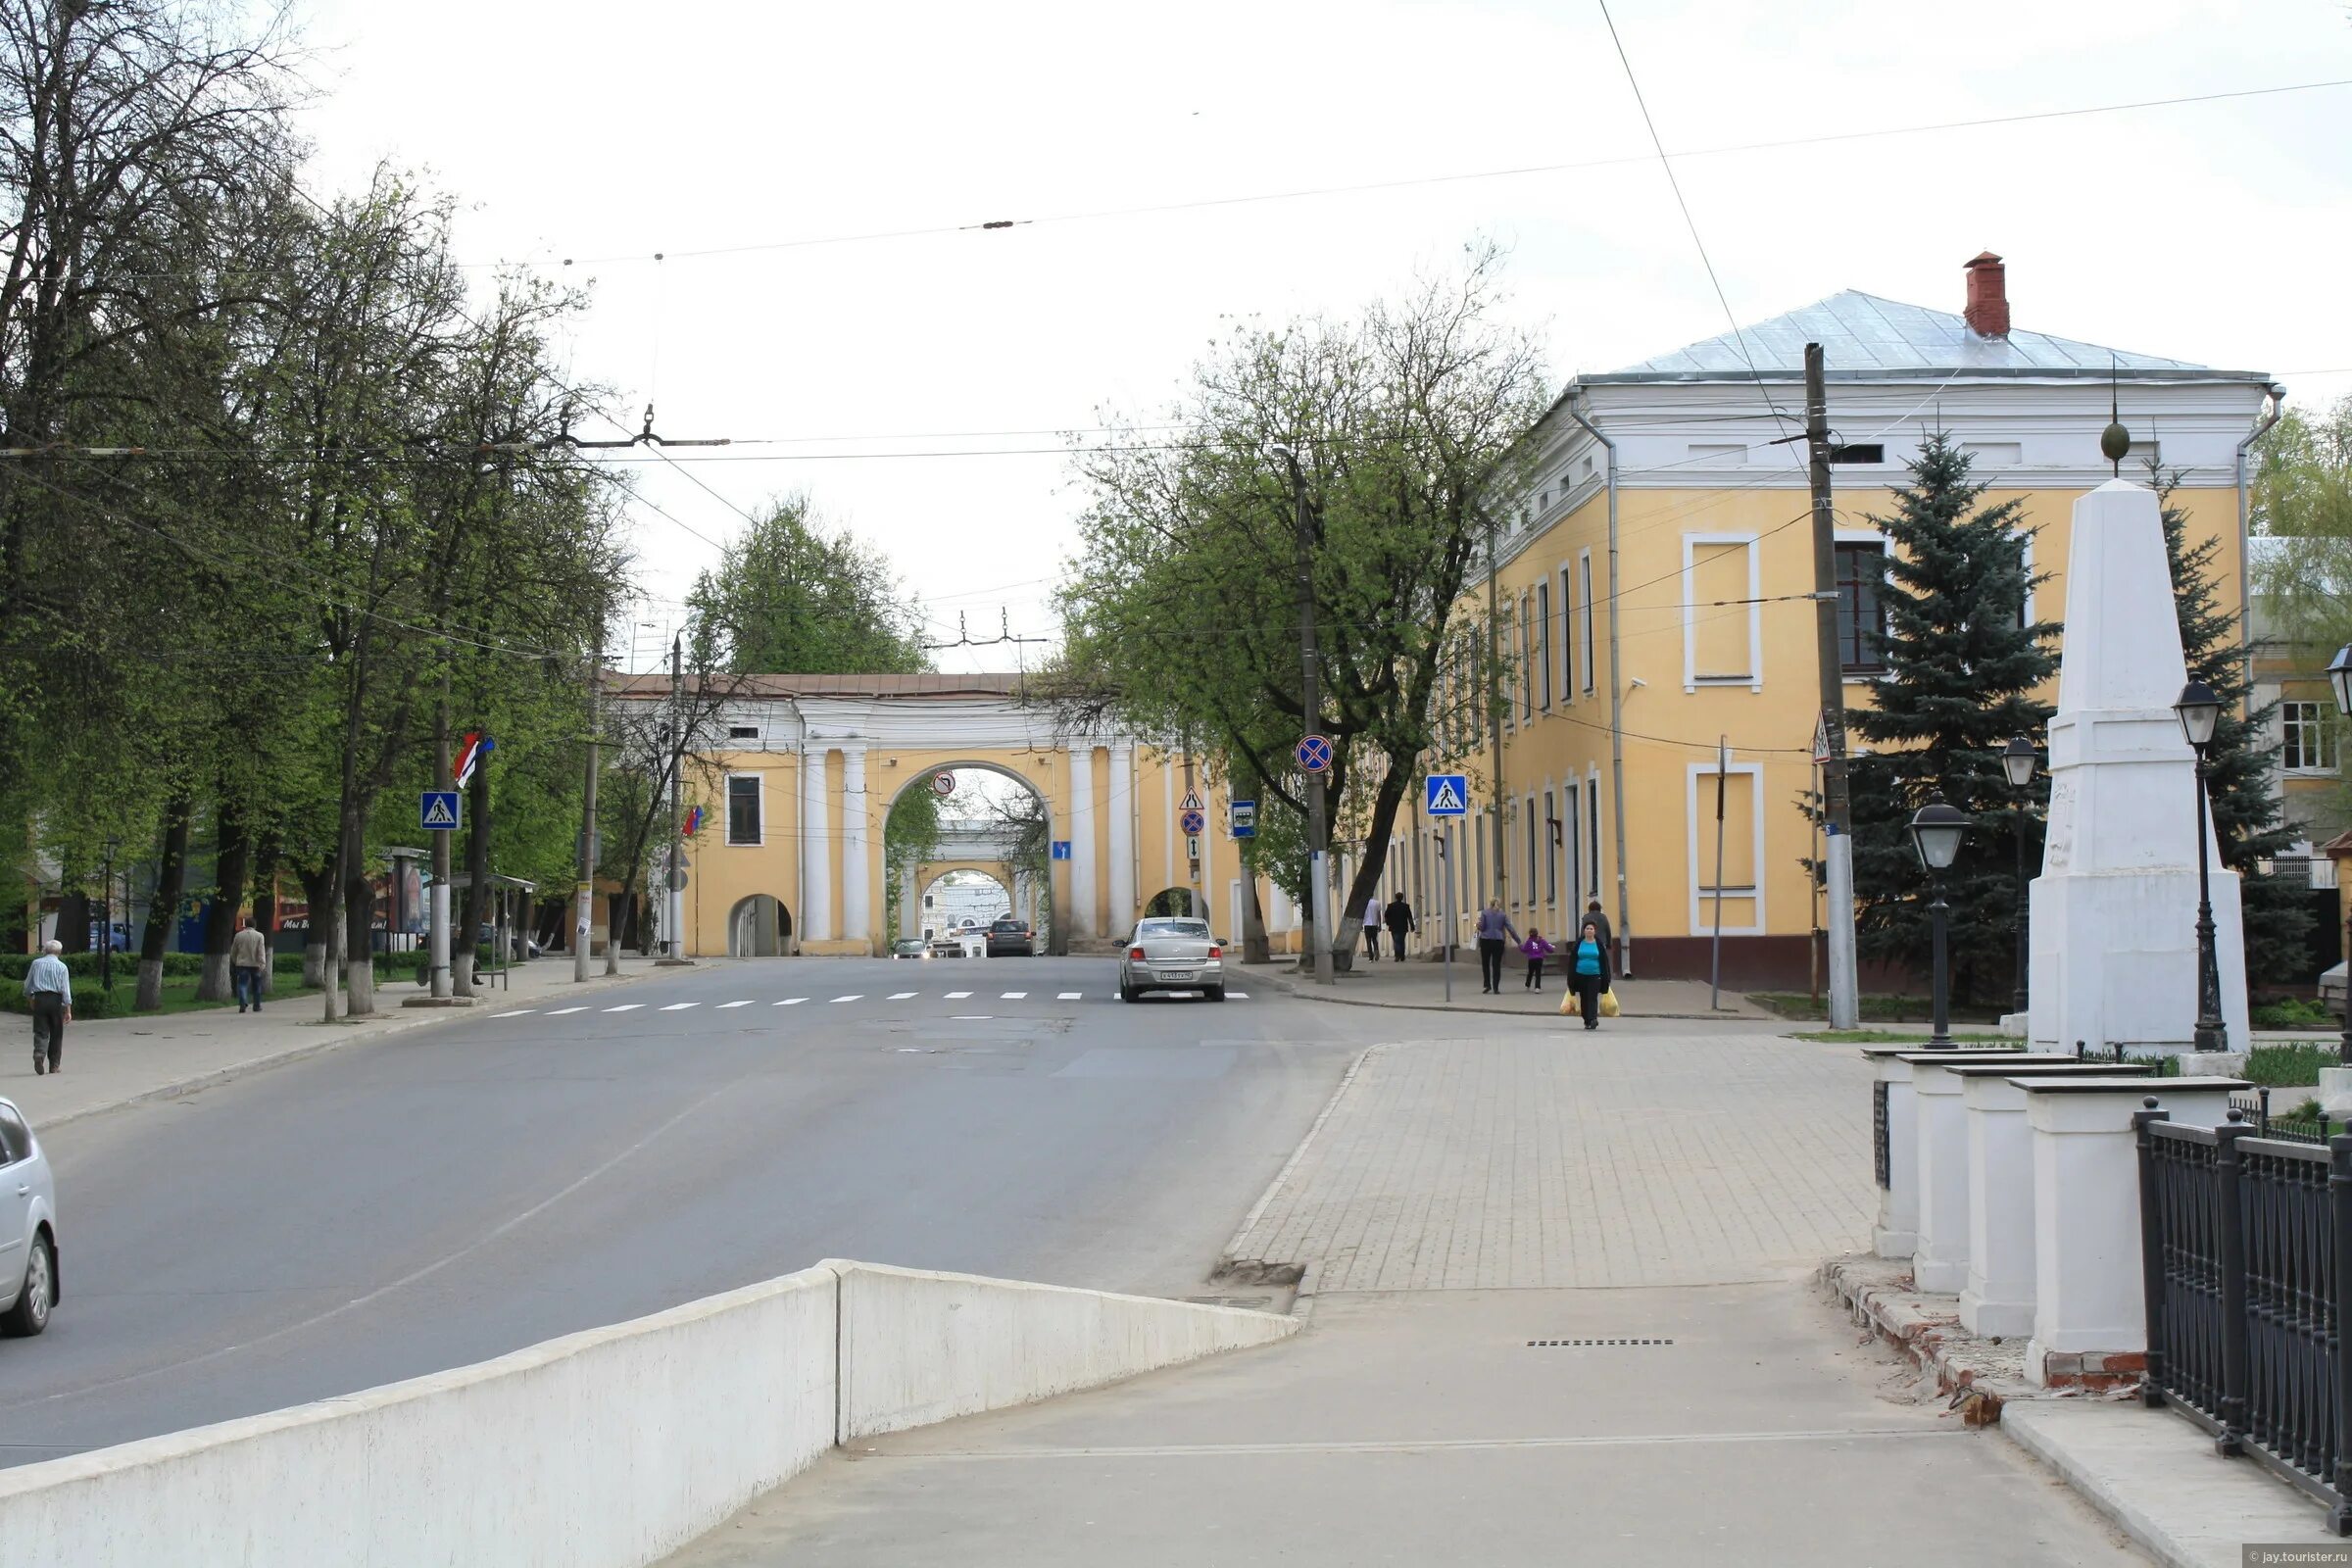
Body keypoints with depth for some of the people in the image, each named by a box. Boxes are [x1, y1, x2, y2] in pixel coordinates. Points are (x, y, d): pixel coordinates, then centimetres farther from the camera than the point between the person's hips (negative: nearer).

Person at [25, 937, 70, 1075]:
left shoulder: (36, 964, 6)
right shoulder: (61, 966, -1)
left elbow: (27, 985, 12)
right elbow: (65, 990, -6)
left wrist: (29, 999, 29)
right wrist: (68, 1010, -6)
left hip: (39, 999, 1)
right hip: (55, 1000, -1)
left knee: (41, 1032, 1)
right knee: (56, 1033, 8)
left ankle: (39, 1054, -27)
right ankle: (54, 1066, 12)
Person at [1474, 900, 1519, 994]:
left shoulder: (1484, 912, 1)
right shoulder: (1502, 915, 6)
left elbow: (1481, 927, -6)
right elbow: (1510, 929, 2)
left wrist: (1478, 925, 17)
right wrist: (1518, 941, 7)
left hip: (1486, 940, -1)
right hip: (1498, 941, 1)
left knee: (1485, 964, 12)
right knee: (1496, 965, 4)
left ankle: (1487, 984, 2)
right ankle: (1496, 988, 0)